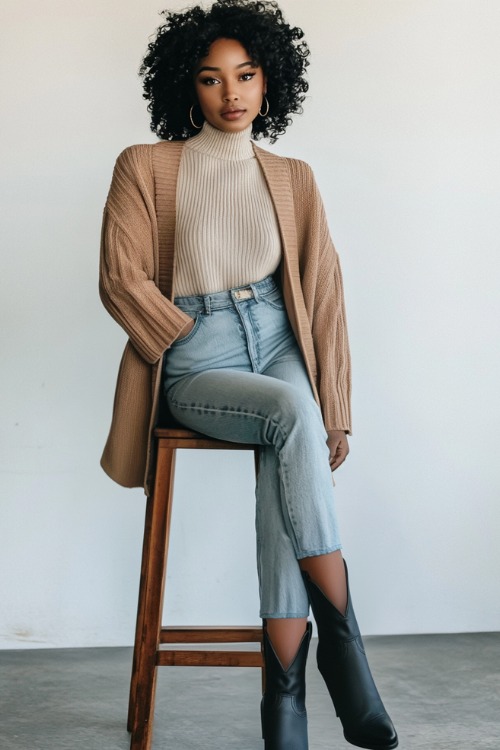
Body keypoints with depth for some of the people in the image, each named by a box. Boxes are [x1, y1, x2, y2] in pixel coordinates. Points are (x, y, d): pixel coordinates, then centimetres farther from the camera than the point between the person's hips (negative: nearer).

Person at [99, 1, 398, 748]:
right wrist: (199, 342, -9)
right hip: (194, 364, -2)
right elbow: (122, 279, -3)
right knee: (290, 414, -34)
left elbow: (323, 292, 6)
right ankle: (341, 631, -26)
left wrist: (336, 409, 0)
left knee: (284, 476, -27)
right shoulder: (146, 168, 2)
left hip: (279, 344, 3)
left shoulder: (293, 179, 9)